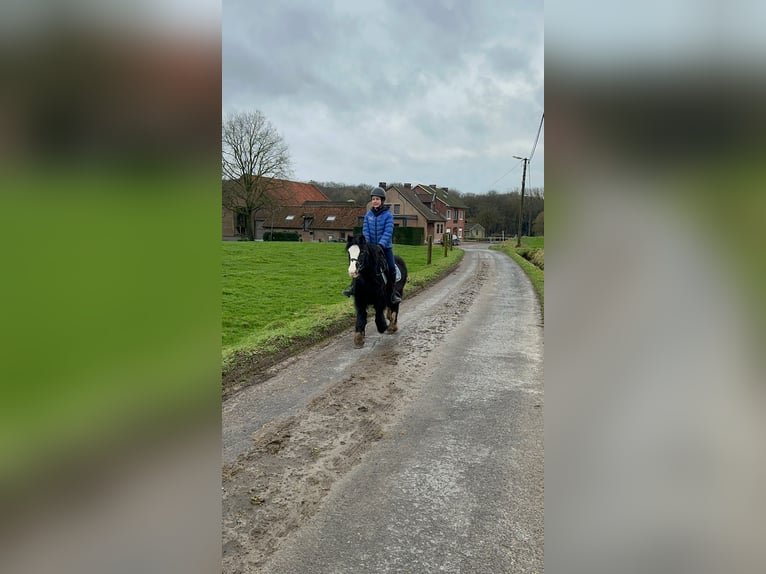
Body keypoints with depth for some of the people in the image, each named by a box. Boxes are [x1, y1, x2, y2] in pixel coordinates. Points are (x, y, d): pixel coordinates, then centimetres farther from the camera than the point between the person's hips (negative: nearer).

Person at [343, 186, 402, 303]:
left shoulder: (388, 215, -8)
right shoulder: (368, 214, 3)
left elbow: (388, 232, -16)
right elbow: (365, 231, 0)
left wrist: (381, 245, -27)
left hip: (385, 247, -3)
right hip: (371, 247, 3)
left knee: (391, 268, -10)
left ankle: (394, 292, 4)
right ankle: (353, 286, 5)